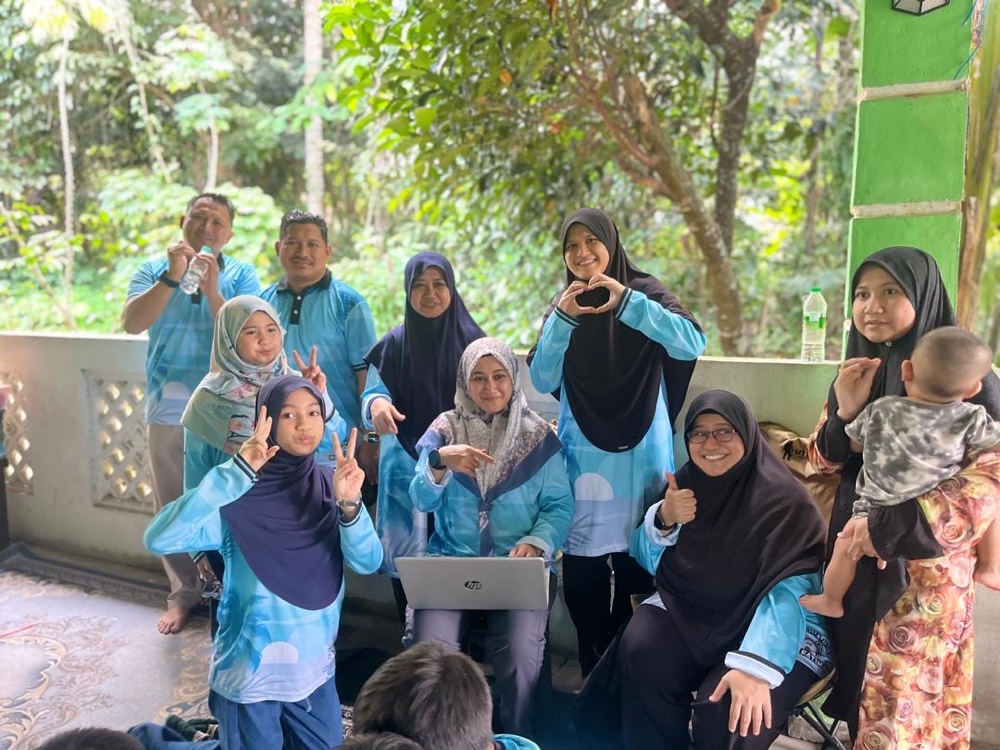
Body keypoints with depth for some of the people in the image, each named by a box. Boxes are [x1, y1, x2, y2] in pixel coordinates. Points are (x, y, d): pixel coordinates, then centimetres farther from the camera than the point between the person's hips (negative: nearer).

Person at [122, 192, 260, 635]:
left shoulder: (241, 275, -1)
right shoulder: (153, 271, 4)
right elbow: (132, 323, -13)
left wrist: (212, 290, -23)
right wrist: (172, 276, -22)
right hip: (168, 411, 2)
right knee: (173, 507, 11)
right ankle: (183, 593, 27)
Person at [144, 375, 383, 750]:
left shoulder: (329, 486, -6)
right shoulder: (240, 498, -18)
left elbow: (368, 562, -14)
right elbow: (159, 539, -31)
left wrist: (349, 504, -32)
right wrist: (236, 473, -37)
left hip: (315, 668, 4)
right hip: (251, 673, -4)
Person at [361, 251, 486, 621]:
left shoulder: (472, 339, 3)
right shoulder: (394, 344, 4)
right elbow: (372, 393, -1)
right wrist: (377, 404, -25)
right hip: (406, 469, 1)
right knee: (407, 556, 1)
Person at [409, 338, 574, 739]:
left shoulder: (538, 435, 5)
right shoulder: (444, 429, 6)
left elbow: (559, 505, 0)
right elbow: (422, 500, -4)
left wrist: (536, 543, -19)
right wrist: (440, 461, -23)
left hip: (518, 566, 0)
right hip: (451, 563, 1)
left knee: (521, 651, -25)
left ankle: (517, 740, 3)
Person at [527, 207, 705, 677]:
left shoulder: (645, 293, 0)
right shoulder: (562, 305, 9)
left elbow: (693, 343, -17)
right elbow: (542, 380, -1)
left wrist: (627, 301, -24)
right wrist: (562, 319, -15)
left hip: (641, 457, -2)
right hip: (583, 460, 3)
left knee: (636, 576, -1)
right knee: (581, 581, 3)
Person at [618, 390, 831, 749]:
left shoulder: (784, 498, -15)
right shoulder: (685, 484, 2)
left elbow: (790, 590, -26)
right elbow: (645, 560, 7)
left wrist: (754, 665, -40)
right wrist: (663, 519, -15)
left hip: (767, 627, -4)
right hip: (690, 610, 5)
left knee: (725, 714, -28)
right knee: (641, 652, -23)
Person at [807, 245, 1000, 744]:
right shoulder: (854, 371, 3)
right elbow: (822, 464, 5)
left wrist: (887, 526, -20)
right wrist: (845, 413, -16)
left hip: (923, 564, -5)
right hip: (853, 555, 5)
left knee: (905, 700, 4)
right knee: (860, 681, 16)